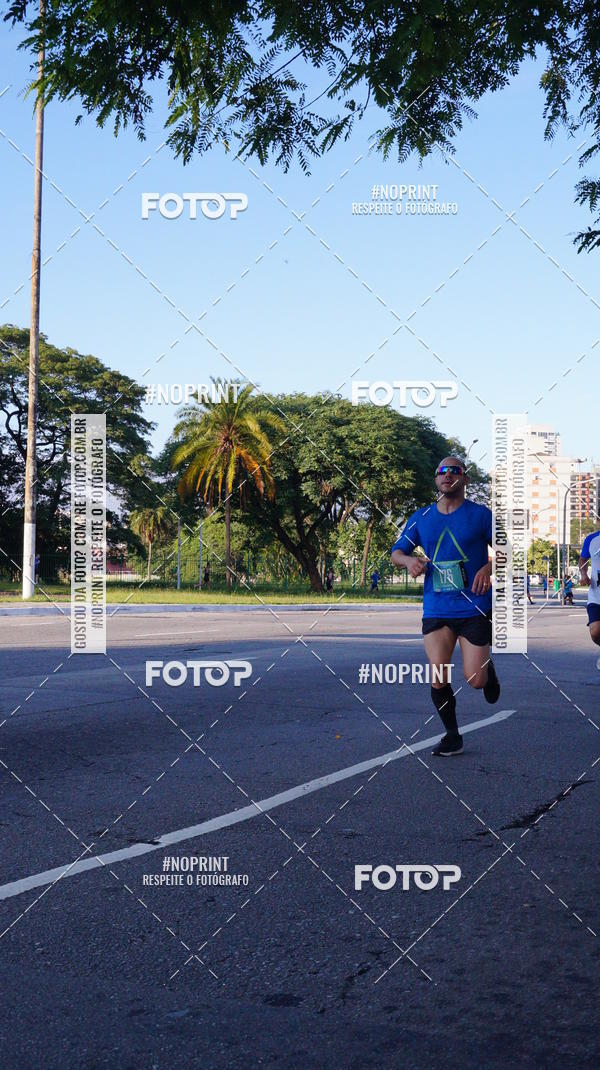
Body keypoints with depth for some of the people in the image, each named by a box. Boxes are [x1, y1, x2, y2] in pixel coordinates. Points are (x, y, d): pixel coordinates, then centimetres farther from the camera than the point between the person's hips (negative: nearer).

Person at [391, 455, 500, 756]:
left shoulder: (480, 514, 0)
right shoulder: (421, 518, 9)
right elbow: (396, 552, 15)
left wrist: (489, 567, -14)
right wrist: (409, 560, -8)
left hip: (475, 608, -2)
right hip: (436, 610, 2)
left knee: (475, 680, -5)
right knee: (438, 676, -7)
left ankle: (488, 667, 33)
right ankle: (452, 736, 13)